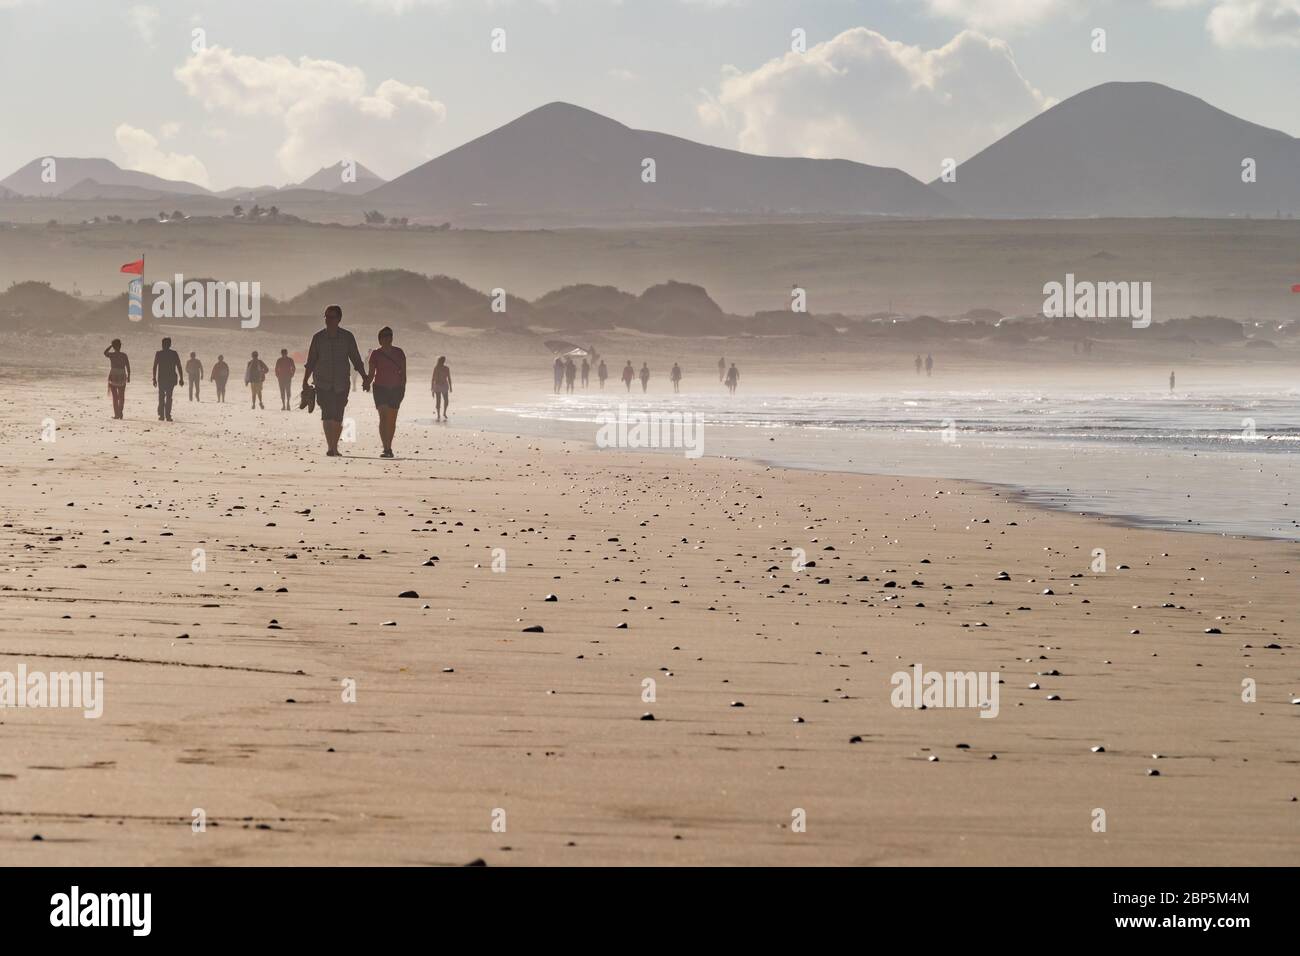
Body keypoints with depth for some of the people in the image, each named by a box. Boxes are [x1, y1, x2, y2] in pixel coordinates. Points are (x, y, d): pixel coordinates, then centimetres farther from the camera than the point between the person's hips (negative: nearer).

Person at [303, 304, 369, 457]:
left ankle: (334, 447, 22)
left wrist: (365, 378, 0)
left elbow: (356, 360, 6)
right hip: (323, 383, -1)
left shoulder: (347, 337, 2)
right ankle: (330, 447, -22)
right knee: (327, 414, -17)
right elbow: (310, 362, 8)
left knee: (338, 418, 6)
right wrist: (305, 381, 4)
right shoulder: (318, 337, 3)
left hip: (341, 384, 1)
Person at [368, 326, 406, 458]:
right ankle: (385, 448, -20)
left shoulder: (399, 353, 4)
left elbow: (403, 373, 6)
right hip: (380, 388, -2)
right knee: (383, 417, -15)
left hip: (395, 389, 2)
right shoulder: (375, 354, 2)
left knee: (392, 420, 7)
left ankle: (389, 448, 20)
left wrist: (403, 389, -1)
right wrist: (367, 383, -16)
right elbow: (371, 373, 2)